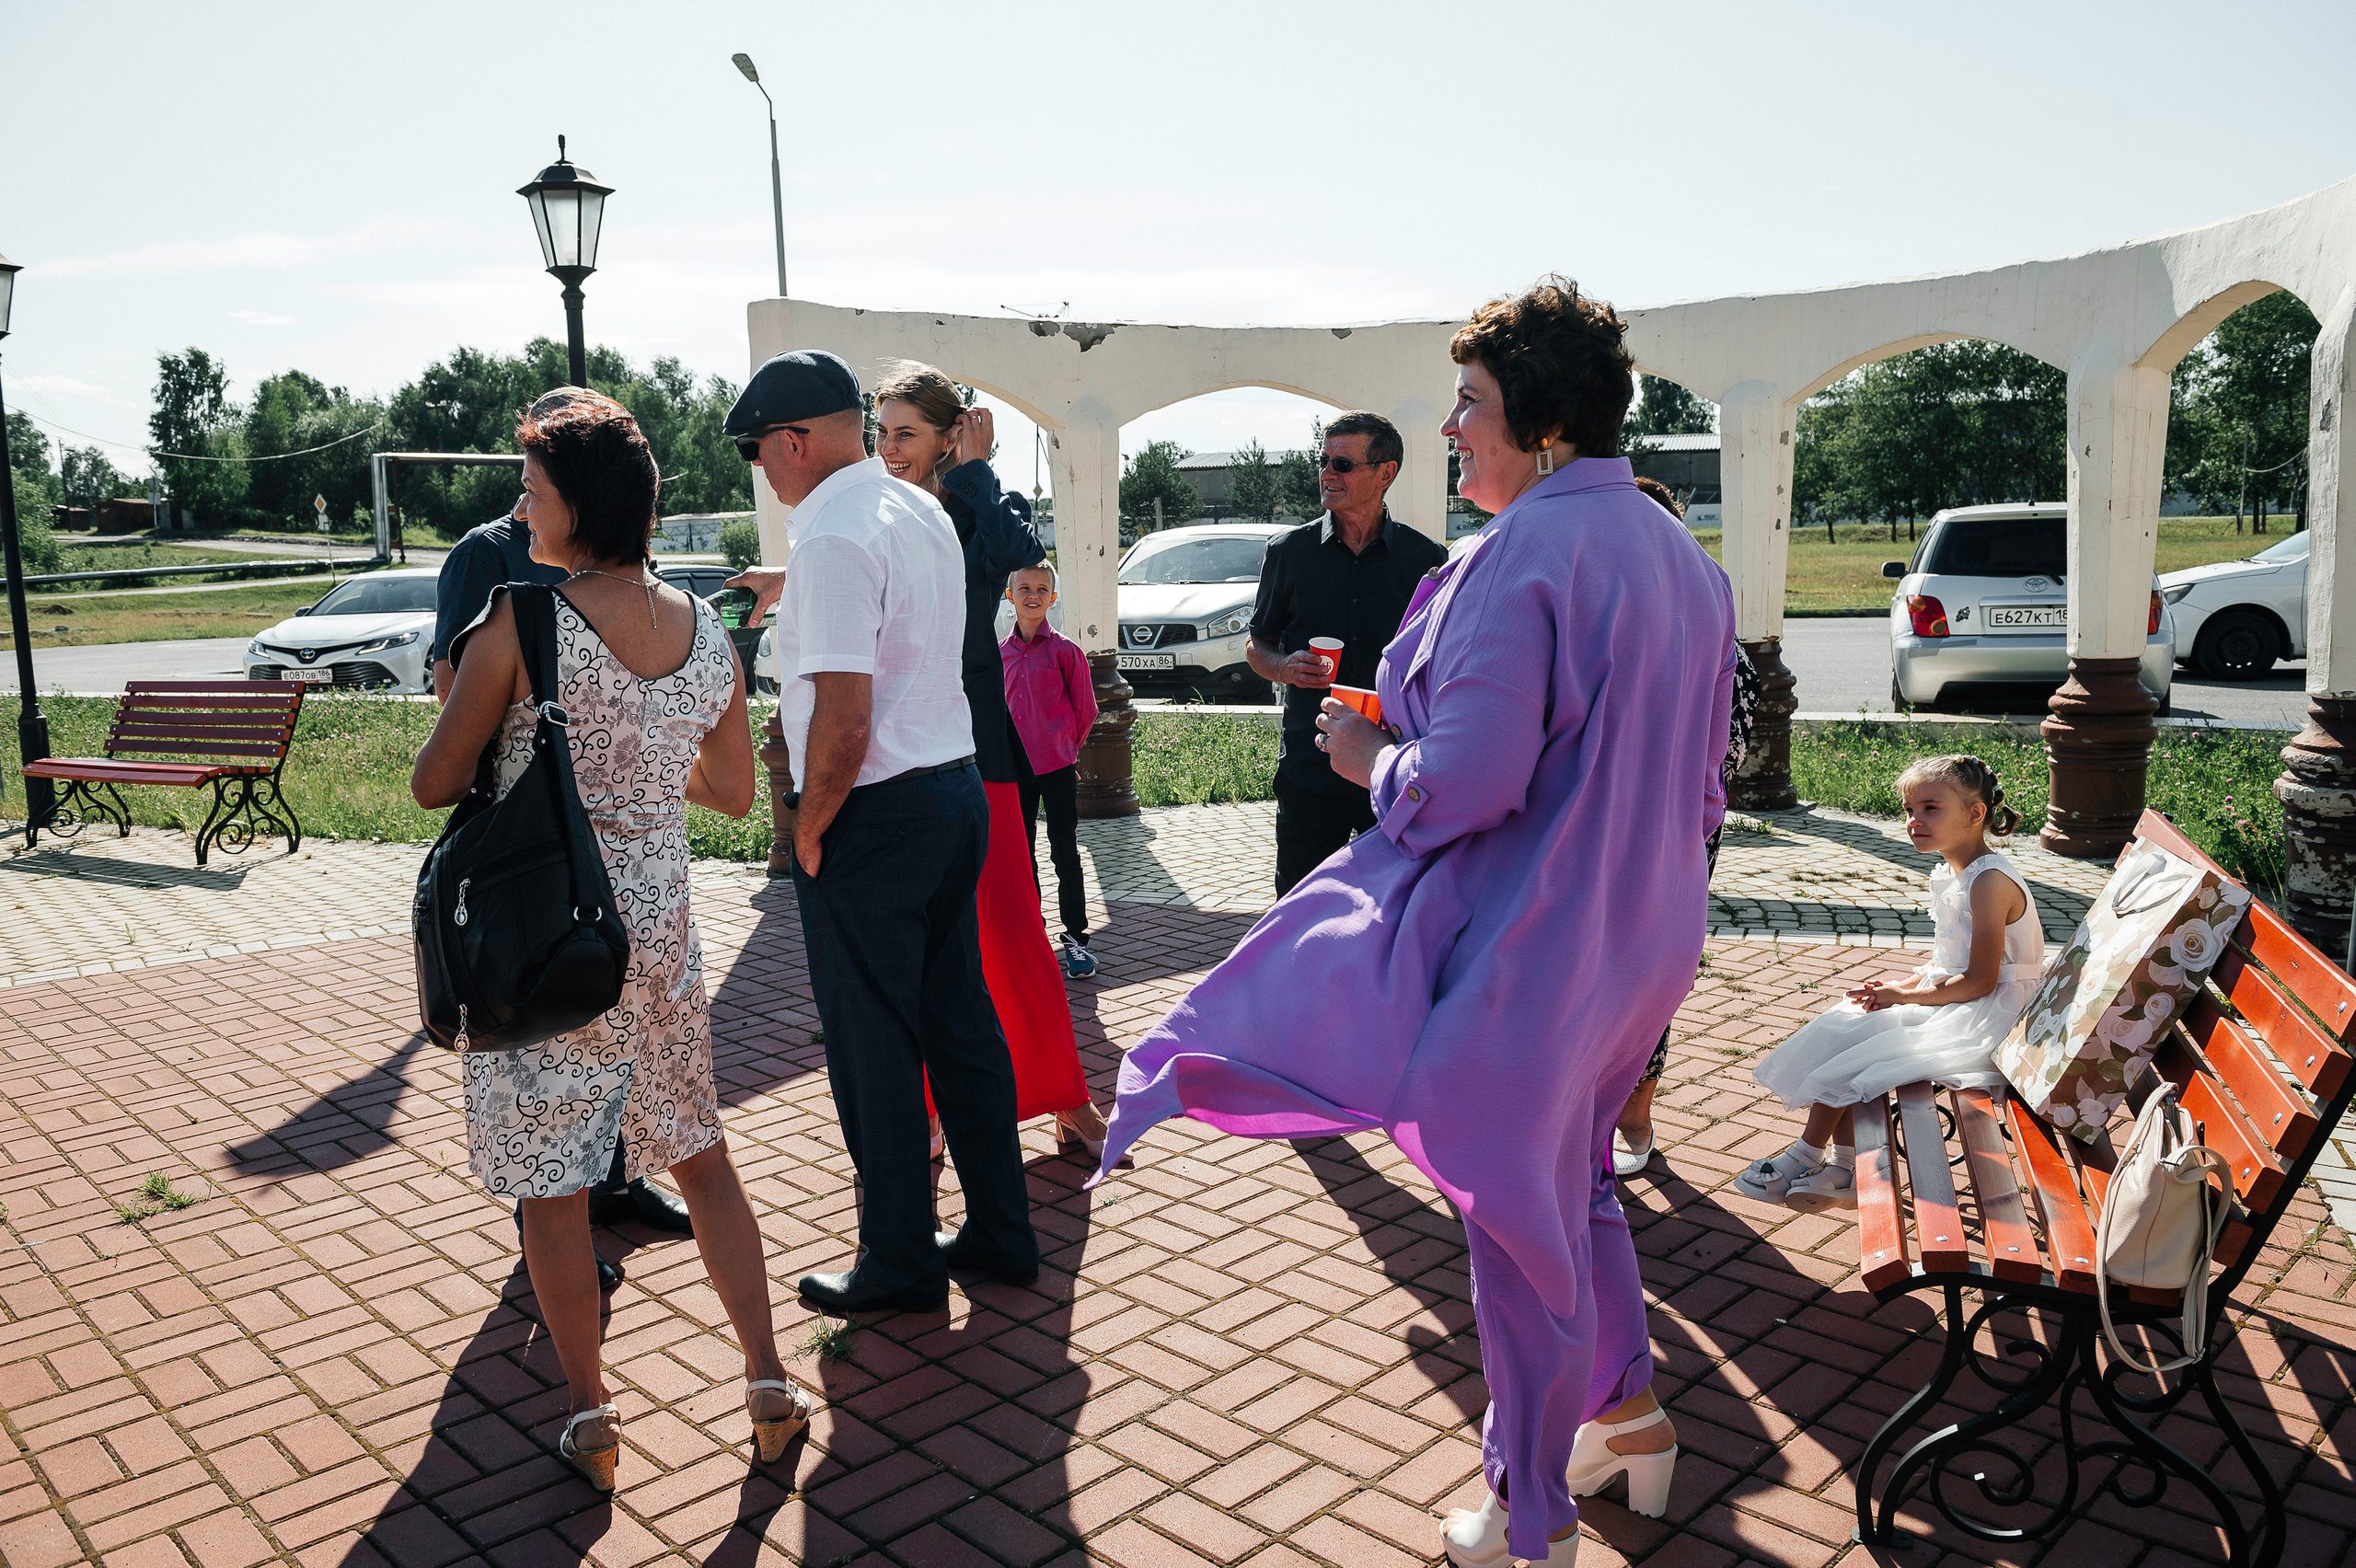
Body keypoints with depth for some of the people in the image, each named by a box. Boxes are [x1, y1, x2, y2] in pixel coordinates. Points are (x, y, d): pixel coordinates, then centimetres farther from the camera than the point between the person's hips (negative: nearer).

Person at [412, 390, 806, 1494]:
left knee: (551, 1183, 11)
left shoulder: (520, 621, -15)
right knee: (700, 1154, 18)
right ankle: (768, 1383, 21)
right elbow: (736, 794, 9)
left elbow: (434, 785, -8)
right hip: (659, 927, 5)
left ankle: (590, 1418, 21)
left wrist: (463, 690, 10)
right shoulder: (707, 631, 0)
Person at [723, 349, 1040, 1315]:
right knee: (961, 1022, 16)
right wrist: (776, 585, 44)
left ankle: (901, 1266, 17)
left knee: (873, 1050, 4)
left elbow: (844, 717, -24)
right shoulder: (924, 512, 11)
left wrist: (807, 830, -12)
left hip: (874, 813, -9)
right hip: (957, 791, 9)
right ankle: (1001, 1234, 27)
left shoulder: (833, 538, -18)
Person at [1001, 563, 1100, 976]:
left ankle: (1075, 937, 8)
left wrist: (1065, 747, 6)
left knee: (1065, 853, 0)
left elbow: (1085, 710, 0)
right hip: (1014, 767, 4)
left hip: (1058, 766, -4)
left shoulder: (1065, 650, -6)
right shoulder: (1001, 652, 7)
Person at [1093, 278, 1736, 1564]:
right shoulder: (1679, 552, 8)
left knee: (1519, 1222, 8)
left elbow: (1467, 783, -26)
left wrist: (1371, 758, -8)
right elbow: (1693, 773, 14)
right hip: (1643, 940, 9)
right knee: (1573, 1178, 28)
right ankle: (1630, 1418, 43)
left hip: (1528, 949, -9)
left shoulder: (1526, 553, -21)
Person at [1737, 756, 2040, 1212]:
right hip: (1951, 1000, 10)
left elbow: (1979, 980, -23)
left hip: (1984, 1017, -10)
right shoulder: (1950, 874, 10)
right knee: (1835, 1030, -2)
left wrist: (1904, 996, -18)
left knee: (1846, 1053, -15)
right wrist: (1900, 988, -1)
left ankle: (1806, 1155, 3)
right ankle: (1846, 1169, 0)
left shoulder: (1990, 881, -20)